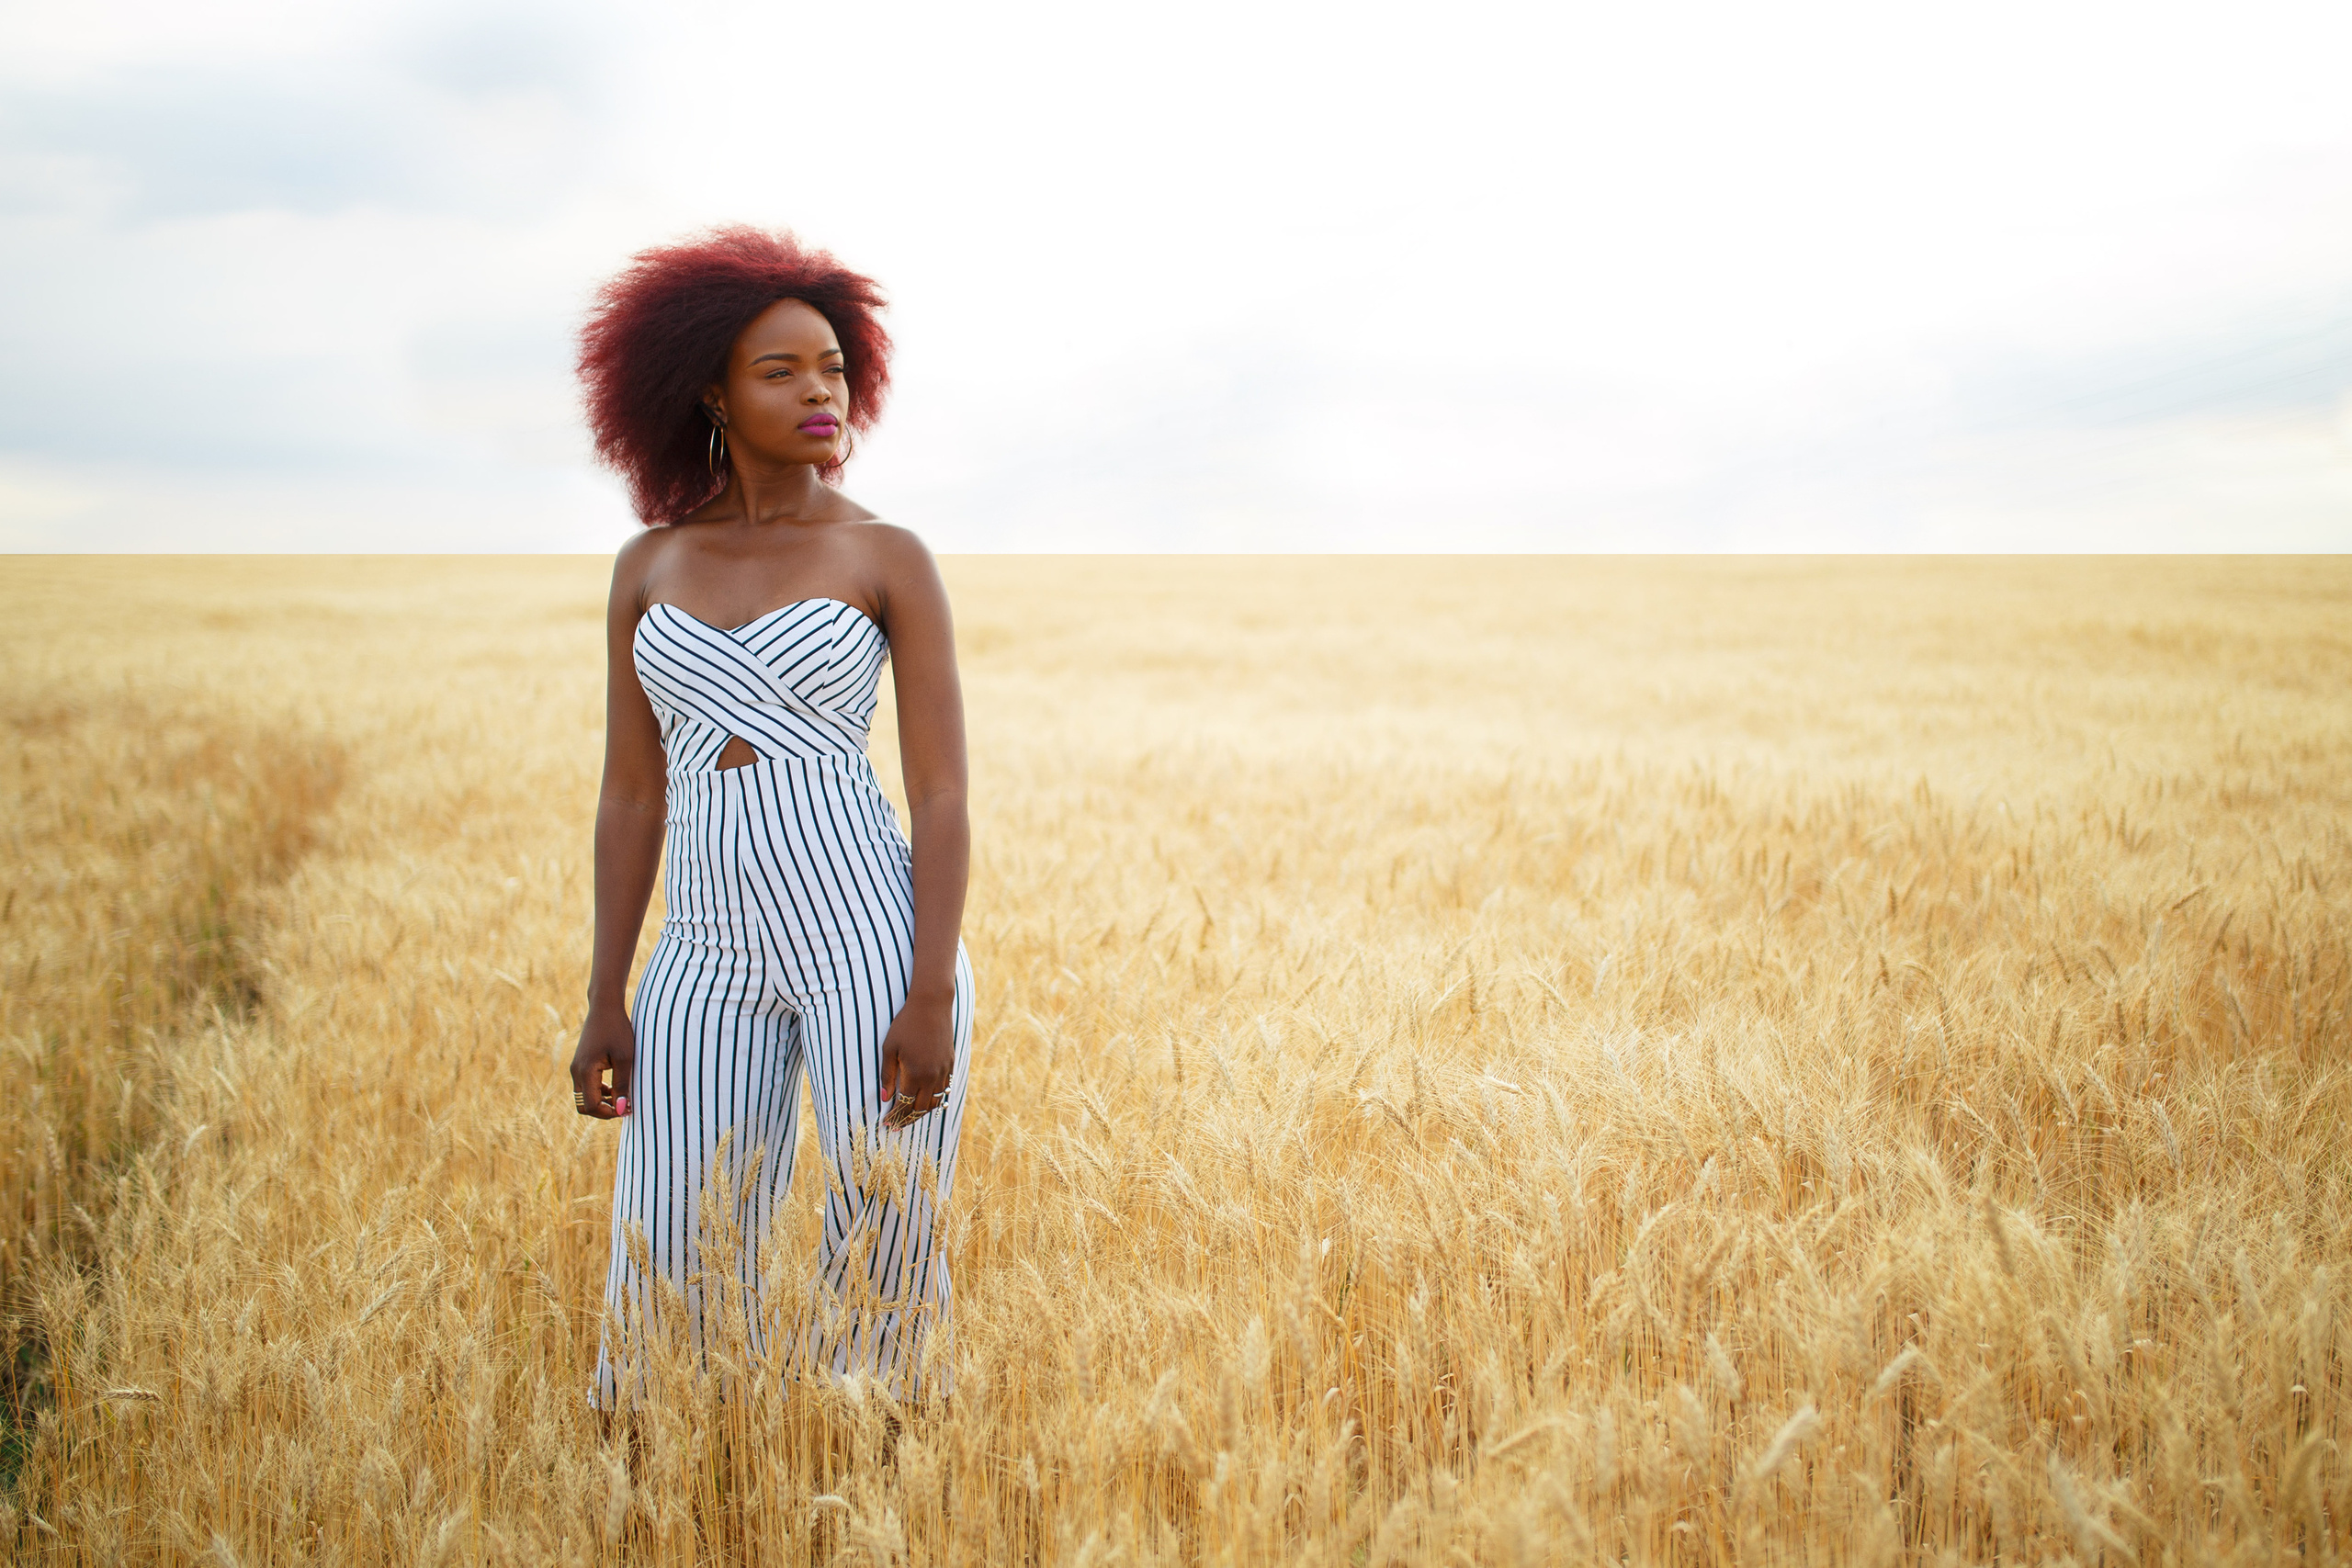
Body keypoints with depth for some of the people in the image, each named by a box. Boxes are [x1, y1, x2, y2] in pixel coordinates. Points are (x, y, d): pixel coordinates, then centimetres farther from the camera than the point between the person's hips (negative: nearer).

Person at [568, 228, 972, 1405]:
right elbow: (630, 796, 10)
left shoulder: (893, 559, -1)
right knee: (676, 1289, 2)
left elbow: (943, 796, -5)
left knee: (884, 1275, 1)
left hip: (874, 943, -3)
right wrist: (604, 1002, 4)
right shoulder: (648, 565, 10)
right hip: (713, 961, 3)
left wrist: (934, 1001, -14)